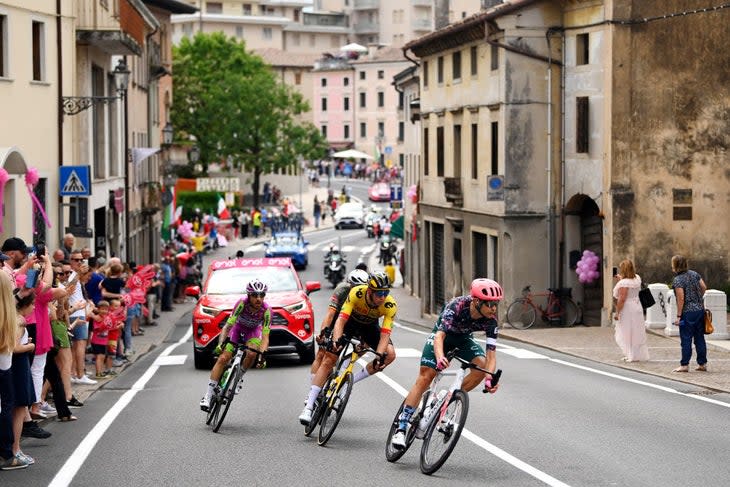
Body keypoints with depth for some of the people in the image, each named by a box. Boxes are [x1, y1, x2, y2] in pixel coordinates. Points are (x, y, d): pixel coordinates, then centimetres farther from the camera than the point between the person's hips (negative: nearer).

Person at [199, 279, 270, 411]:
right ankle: (208, 396, -13)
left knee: (251, 354, -30)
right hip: (237, 328, 0)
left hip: (253, 331, 0)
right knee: (223, 358, -16)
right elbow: (228, 326, -35)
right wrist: (220, 343, -49)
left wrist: (262, 354, -48)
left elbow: (265, 337, -33)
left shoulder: (266, 310, -31)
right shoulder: (242, 303, -33)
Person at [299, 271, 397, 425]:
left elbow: (385, 333, -34)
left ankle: (351, 380, -6)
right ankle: (308, 408, -9)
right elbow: (341, 320, -40)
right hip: (349, 321, -2)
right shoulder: (356, 293, -36)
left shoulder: (390, 305, -31)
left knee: (390, 355, -21)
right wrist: (336, 341, -57)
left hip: (369, 326, 2)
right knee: (328, 360, -12)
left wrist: (379, 356, -49)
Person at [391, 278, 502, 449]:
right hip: (443, 335, -3)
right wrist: (440, 357, -67)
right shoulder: (457, 306, -37)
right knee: (425, 377, -15)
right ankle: (401, 427, -11)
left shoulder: (491, 320, -27)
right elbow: (440, 335, -47)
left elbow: (491, 353, -28)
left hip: (464, 339, 3)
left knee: (481, 366, -24)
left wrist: (490, 379, -45)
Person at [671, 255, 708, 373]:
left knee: (686, 339, -1)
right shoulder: (694, 274, 7)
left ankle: (684, 365, 1)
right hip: (700, 309, 7)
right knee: (700, 338, 12)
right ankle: (702, 364, 15)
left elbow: (681, 299, -18)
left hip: (688, 312, -7)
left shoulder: (678, 280, -15)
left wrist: (678, 316, -14)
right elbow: (704, 287, 11)